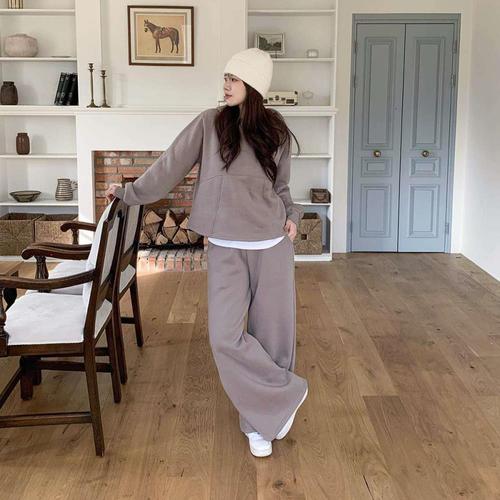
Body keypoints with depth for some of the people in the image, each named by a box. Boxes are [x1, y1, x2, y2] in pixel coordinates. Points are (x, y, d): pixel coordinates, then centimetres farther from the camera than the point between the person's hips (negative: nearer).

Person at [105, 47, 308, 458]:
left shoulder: (276, 131, 2)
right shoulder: (210, 123, -3)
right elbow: (170, 167, 3)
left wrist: (291, 215, -1)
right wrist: (129, 192, 7)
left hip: (272, 245, 1)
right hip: (226, 247, -1)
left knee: (272, 331, 6)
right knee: (225, 335, -9)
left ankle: (262, 415, 25)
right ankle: (285, 395, 10)